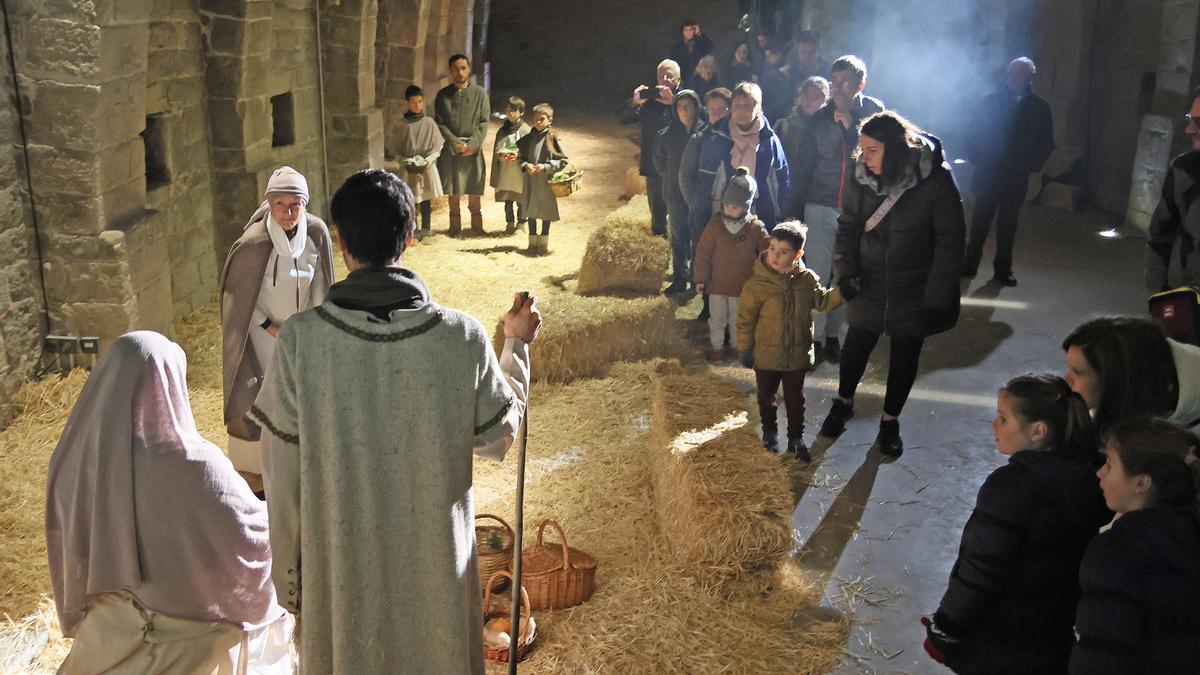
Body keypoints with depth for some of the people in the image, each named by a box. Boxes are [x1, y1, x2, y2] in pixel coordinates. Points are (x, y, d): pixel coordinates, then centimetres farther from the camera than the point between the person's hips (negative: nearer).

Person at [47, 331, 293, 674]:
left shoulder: (73, 458, -14)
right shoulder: (194, 467, -29)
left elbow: (65, 549, 0)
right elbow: (257, 530, -16)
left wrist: (82, 618, 17)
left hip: (108, 630, 5)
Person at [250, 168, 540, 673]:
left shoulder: (301, 338, -17)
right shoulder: (463, 337, -16)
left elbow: (282, 471, -10)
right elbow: (497, 437, -1)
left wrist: (286, 573, 4)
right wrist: (517, 345, 11)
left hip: (339, 561, 0)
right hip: (436, 562, 1)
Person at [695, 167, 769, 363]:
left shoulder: (756, 229, -11)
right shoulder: (715, 225, -9)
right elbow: (703, 253, -3)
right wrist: (701, 279, -4)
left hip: (743, 286, -1)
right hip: (717, 284, 1)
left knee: (738, 320, 14)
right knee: (717, 319, 14)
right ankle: (717, 347, 30)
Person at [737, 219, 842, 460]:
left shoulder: (807, 279, -8)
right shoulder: (756, 285, -18)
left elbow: (823, 302, 7)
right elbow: (745, 319, -10)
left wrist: (842, 290, -8)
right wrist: (744, 348, -7)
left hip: (798, 356, 2)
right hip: (766, 356, -2)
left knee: (795, 399, 15)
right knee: (766, 397, 17)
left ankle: (796, 438, 31)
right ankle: (769, 431, 40)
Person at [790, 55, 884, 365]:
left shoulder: (874, 111, -1)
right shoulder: (821, 117, 0)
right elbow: (803, 166, 3)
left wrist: (850, 125, -17)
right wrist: (793, 210, 1)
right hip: (821, 207, 0)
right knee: (817, 274, -2)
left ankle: (833, 334, 23)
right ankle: (814, 337, 8)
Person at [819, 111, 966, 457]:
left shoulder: (935, 182, -19)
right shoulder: (866, 178, -7)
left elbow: (950, 242, -14)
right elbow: (848, 226, 3)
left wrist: (937, 298, -15)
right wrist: (845, 270, -11)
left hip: (913, 291, -3)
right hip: (869, 285, 3)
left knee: (905, 354, 12)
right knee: (857, 345, 15)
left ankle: (890, 420, 32)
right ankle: (843, 402, 41)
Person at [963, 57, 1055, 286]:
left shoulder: (1039, 108, 5)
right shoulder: (991, 102, 4)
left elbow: (1046, 143, 8)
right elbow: (975, 133, 7)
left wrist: (1031, 164, -3)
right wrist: (976, 157, -6)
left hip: (1016, 176, 0)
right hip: (987, 173, 0)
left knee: (1007, 224, 5)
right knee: (980, 220, 3)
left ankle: (1003, 269, 12)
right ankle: (970, 264, 11)